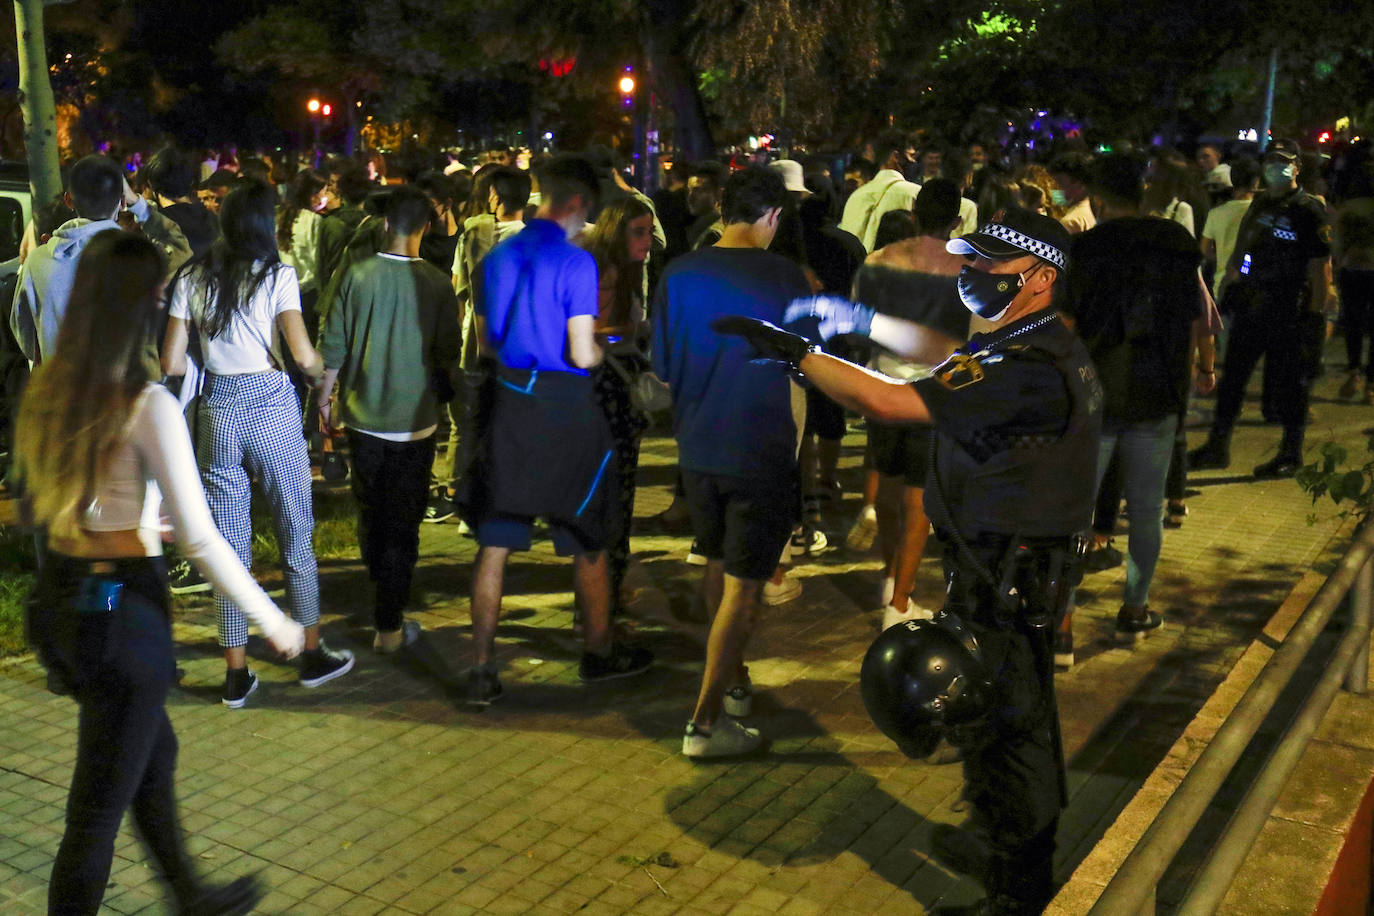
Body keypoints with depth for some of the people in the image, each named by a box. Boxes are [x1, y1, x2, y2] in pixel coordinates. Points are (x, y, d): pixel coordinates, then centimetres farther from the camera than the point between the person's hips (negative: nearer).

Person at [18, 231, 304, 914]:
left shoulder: (48, 389, 1)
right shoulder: (148, 405, -20)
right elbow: (199, 538, -20)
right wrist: (273, 621, -11)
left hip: (57, 596, 8)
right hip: (123, 609, -8)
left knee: (154, 753, 27)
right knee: (100, 806, 8)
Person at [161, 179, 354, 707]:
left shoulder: (193, 277, 4)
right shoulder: (276, 275, -7)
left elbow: (171, 364, 1)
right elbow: (303, 355, -18)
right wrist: (323, 374, 4)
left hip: (217, 410, 3)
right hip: (271, 408, -3)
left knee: (229, 546, 8)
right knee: (296, 535, 11)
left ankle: (236, 674, 14)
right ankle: (312, 654, 22)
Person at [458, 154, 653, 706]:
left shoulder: (497, 258, 7)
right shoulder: (575, 262, -13)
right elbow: (582, 355, -17)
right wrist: (601, 349, 4)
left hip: (508, 404, 5)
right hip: (564, 410, -5)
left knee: (494, 544, 7)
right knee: (589, 542, 13)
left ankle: (481, 671, 8)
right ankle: (599, 653, 28)